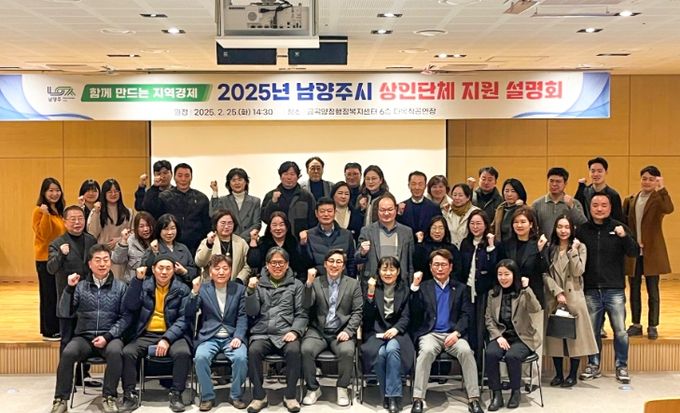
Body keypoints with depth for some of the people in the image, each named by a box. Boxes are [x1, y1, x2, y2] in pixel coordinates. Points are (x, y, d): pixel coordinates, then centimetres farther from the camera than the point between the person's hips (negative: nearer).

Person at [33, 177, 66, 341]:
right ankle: (49, 331, 5)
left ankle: (55, 329, 18)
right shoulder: (39, 210, -9)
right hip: (45, 259, -7)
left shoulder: (59, 211, 12)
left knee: (59, 294, 9)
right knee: (49, 294, -2)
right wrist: (45, 215, -26)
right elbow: (43, 235, -17)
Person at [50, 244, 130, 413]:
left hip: (110, 336, -1)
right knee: (67, 353, -29)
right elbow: (65, 313, 0)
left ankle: (109, 397, -17)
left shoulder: (120, 286, 5)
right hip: (84, 337, 1)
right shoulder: (80, 286, 8)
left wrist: (107, 336, -13)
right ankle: (61, 399, -13)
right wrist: (69, 288, -12)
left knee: (115, 352, -34)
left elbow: (126, 316, -1)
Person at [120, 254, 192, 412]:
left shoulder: (182, 289, 3)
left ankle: (176, 394, -13)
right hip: (146, 335, 2)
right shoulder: (143, 285, 9)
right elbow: (129, 307, -5)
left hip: (173, 335, -2)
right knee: (127, 352, -25)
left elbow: (184, 318, -5)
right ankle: (130, 395, -10)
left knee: (183, 353, -31)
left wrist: (167, 339, -19)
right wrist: (137, 280, -14)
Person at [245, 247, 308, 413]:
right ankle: (259, 396, -14)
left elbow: (302, 314, 6)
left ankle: (290, 396, -15)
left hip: (286, 333, -1)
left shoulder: (296, 285, 13)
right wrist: (251, 291, -10)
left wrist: (294, 331, -12)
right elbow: (252, 312, 6)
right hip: (262, 334, 1)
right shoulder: (258, 283, 15)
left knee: (294, 350, -32)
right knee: (253, 351, -30)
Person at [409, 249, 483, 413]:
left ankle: (474, 399, -24)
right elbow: (415, 313, 0)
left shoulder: (460, 288, 14)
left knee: (466, 350, -30)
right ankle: (418, 400, -30)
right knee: (427, 350, -34)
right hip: (430, 333, -1)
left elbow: (466, 315, 6)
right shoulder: (423, 287, 12)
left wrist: (456, 333, -13)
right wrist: (414, 287, -9)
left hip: (453, 334, 1)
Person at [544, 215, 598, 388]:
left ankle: (573, 375, 9)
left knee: (575, 334, -1)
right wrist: (558, 293, -11)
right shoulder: (550, 248, 7)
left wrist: (573, 251, -10)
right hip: (554, 297, 2)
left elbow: (578, 272, -8)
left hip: (574, 296, -1)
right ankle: (558, 374, 13)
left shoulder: (580, 247, 4)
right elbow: (546, 274, -1)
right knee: (555, 335, 3)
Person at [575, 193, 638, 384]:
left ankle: (622, 366, 14)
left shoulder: (619, 228, 1)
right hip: (591, 290, 1)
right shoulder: (582, 230, 3)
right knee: (592, 331, 10)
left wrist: (625, 237, -23)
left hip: (614, 290, -1)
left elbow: (634, 253, -7)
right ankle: (593, 365, 23)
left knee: (620, 331, 0)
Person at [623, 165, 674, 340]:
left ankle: (652, 326, 13)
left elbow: (668, 209, -26)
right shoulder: (630, 200, 9)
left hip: (652, 252, -3)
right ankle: (636, 325, 20)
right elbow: (623, 223, 10)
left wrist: (661, 189, -30)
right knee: (634, 290, 9)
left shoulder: (658, 199, -3)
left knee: (652, 290, 3)